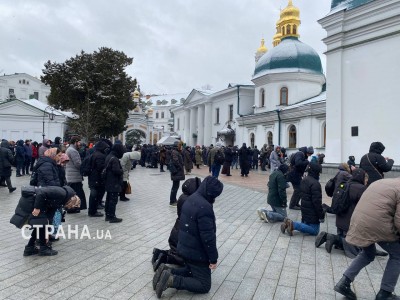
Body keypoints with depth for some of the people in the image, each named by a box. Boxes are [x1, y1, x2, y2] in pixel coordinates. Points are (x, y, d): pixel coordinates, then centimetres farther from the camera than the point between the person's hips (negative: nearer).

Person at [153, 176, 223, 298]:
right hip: (197, 252, -9)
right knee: (204, 285, 5)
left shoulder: (191, 199, 3)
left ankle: (168, 272, 8)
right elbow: (208, 236, -26)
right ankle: (172, 281, -10)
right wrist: (213, 258, -14)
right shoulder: (205, 207, -28)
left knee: (192, 271, 29)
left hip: (185, 247, 9)